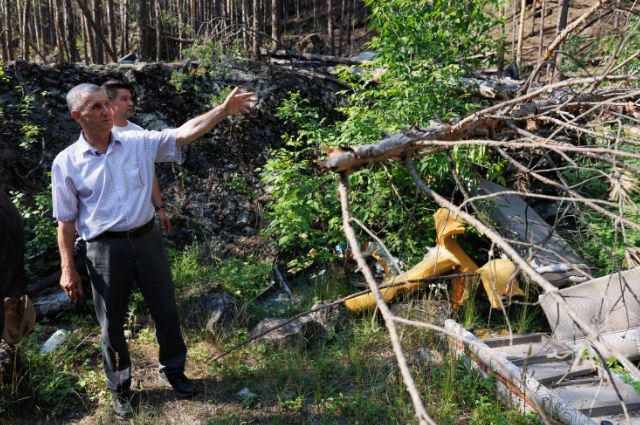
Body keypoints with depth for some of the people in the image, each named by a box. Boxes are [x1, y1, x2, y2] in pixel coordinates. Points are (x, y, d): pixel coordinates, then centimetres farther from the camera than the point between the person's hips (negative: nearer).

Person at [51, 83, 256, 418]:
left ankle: (172, 371, 39)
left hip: (147, 239, 2)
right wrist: (67, 268, -1)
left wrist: (225, 109, -19)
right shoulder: (66, 162, -5)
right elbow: (66, 220, 0)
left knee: (166, 312, 14)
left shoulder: (139, 143, -2)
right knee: (112, 325, 13)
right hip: (105, 249, -2)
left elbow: (184, 133, -8)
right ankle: (120, 388, 36)